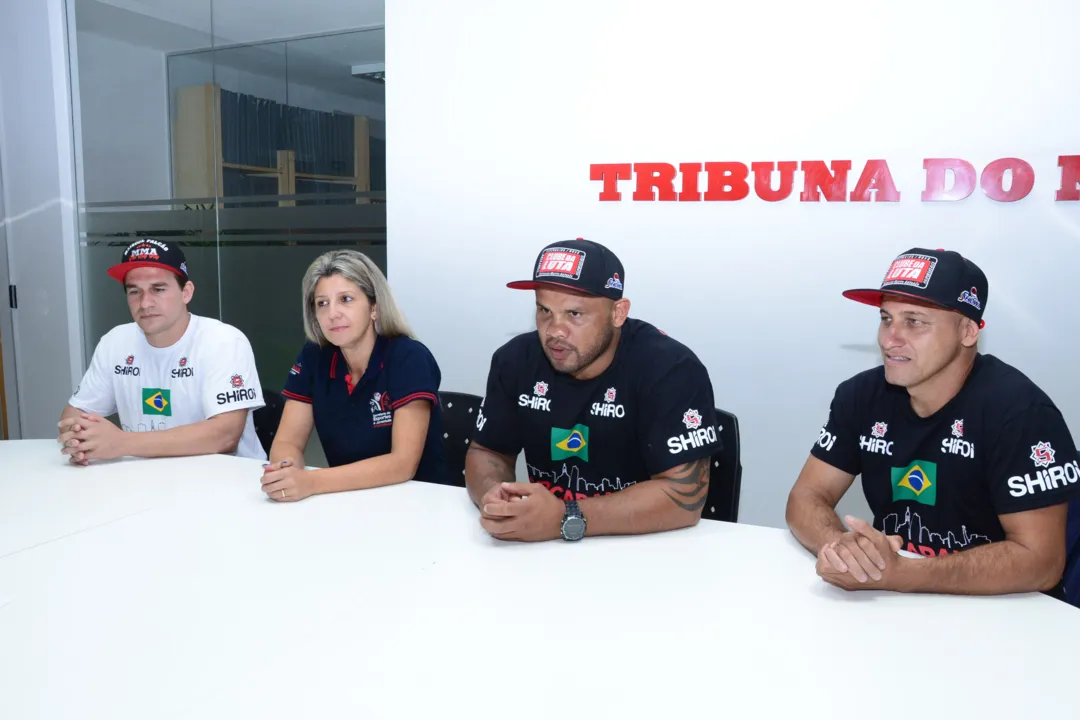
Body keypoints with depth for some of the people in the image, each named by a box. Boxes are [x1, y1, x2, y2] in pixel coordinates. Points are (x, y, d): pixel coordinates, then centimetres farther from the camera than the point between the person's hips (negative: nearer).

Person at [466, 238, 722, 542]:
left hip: (642, 549, -3)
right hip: (541, 547, 3)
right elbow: (487, 452, 4)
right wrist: (491, 498, -18)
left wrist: (565, 520, -30)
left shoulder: (671, 370, -19)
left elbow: (685, 495, -23)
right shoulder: (516, 359, -4)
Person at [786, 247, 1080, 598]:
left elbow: (1039, 559, -20)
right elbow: (807, 497, -3)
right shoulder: (862, 394, -3)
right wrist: (839, 545, -24)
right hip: (894, 605, 4)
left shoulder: (1016, 409, -16)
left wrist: (895, 574, -28)